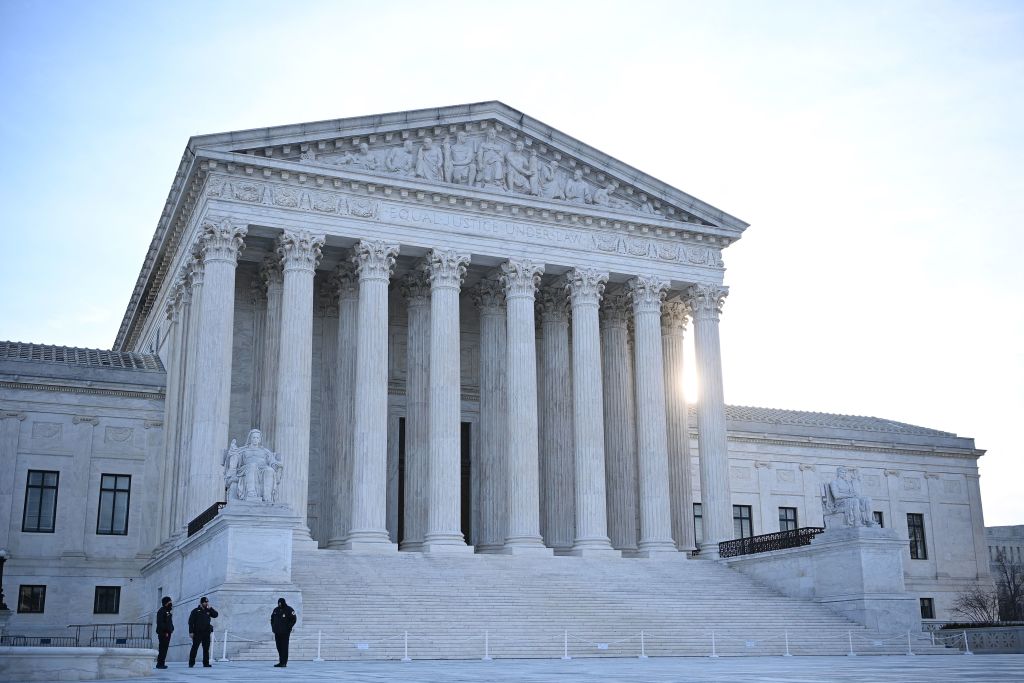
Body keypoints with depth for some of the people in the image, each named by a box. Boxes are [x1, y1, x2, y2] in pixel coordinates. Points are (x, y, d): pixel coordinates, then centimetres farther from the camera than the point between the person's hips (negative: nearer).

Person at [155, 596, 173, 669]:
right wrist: (165, 631, -21)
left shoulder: (167, 611, 20)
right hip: (163, 633, -10)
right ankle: (160, 663, -8)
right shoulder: (161, 611, -10)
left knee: (164, 648, 11)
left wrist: (171, 629, 12)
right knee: (162, 648, -9)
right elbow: (160, 623, -18)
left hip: (167, 633, 10)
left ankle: (161, 663, 16)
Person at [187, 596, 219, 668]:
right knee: (195, 648, -4)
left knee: (206, 648, 4)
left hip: (206, 633, 4)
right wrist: (191, 632, -9)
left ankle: (206, 663, 8)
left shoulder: (208, 611, 15)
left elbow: (215, 615, 3)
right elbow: (190, 622, -1)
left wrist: (210, 608, -3)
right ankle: (191, 663, 1)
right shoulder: (196, 611, 2)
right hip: (197, 633, -4)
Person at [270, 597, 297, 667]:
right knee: (279, 647, 8)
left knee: (284, 647, -8)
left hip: (285, 632, -6)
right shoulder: (276, 610, 14)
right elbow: (272, 619, 24)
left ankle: (284, 662, -8)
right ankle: (281, 662, 15)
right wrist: (273, 627, 12)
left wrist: (288, 627, -11)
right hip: (277, 632, 6)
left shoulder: (289, 610, -3)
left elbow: (293, 619, -5)